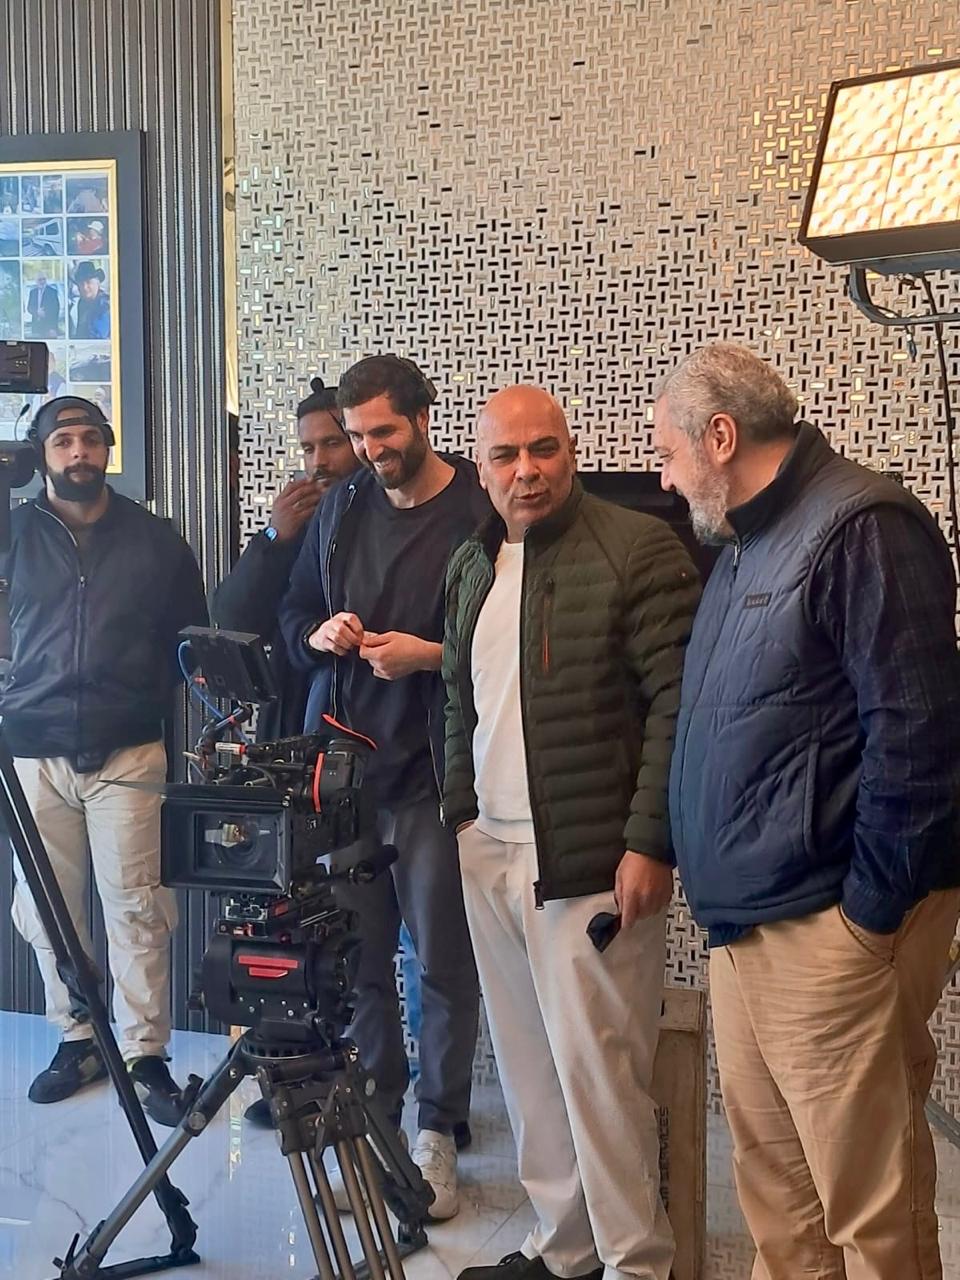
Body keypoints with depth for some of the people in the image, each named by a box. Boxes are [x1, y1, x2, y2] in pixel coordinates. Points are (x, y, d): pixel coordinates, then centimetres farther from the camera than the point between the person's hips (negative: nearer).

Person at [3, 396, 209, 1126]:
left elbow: (193, 641, 12)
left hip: (128, 752, -1)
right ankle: (76, 1040, 21)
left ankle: (145, 1056, 8)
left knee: (135, 907, -1)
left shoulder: (154, 540, 6)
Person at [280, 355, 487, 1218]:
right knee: (357, 957, 10)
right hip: (346, 765, 5)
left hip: (436, 774, -5)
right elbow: (292, 618, 18)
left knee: (444, 961, 4)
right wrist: (321, 636, -3)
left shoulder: (480, 513, -7)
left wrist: (429, 654, -20)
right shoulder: (341, 510, 12)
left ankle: (438, 1131, 18)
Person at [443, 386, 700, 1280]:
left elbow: (678, 703, -11)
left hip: (592, 860, -6)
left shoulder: (637, 549, -6)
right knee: (526, 1063, 11)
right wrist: (462, 812, 16)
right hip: (489, 851, 6)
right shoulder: (470, 566, 15)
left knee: (597, 1067, -2)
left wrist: (651, 843, -15)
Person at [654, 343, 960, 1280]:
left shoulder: (862, 528, -12)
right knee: (770, 1172, 17)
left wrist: (871, 910, -15)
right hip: (743, 920, 9)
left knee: (866, 1197, 2)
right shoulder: (744, 543, 17)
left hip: (830, 927, -9)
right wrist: (718, 886, 16)